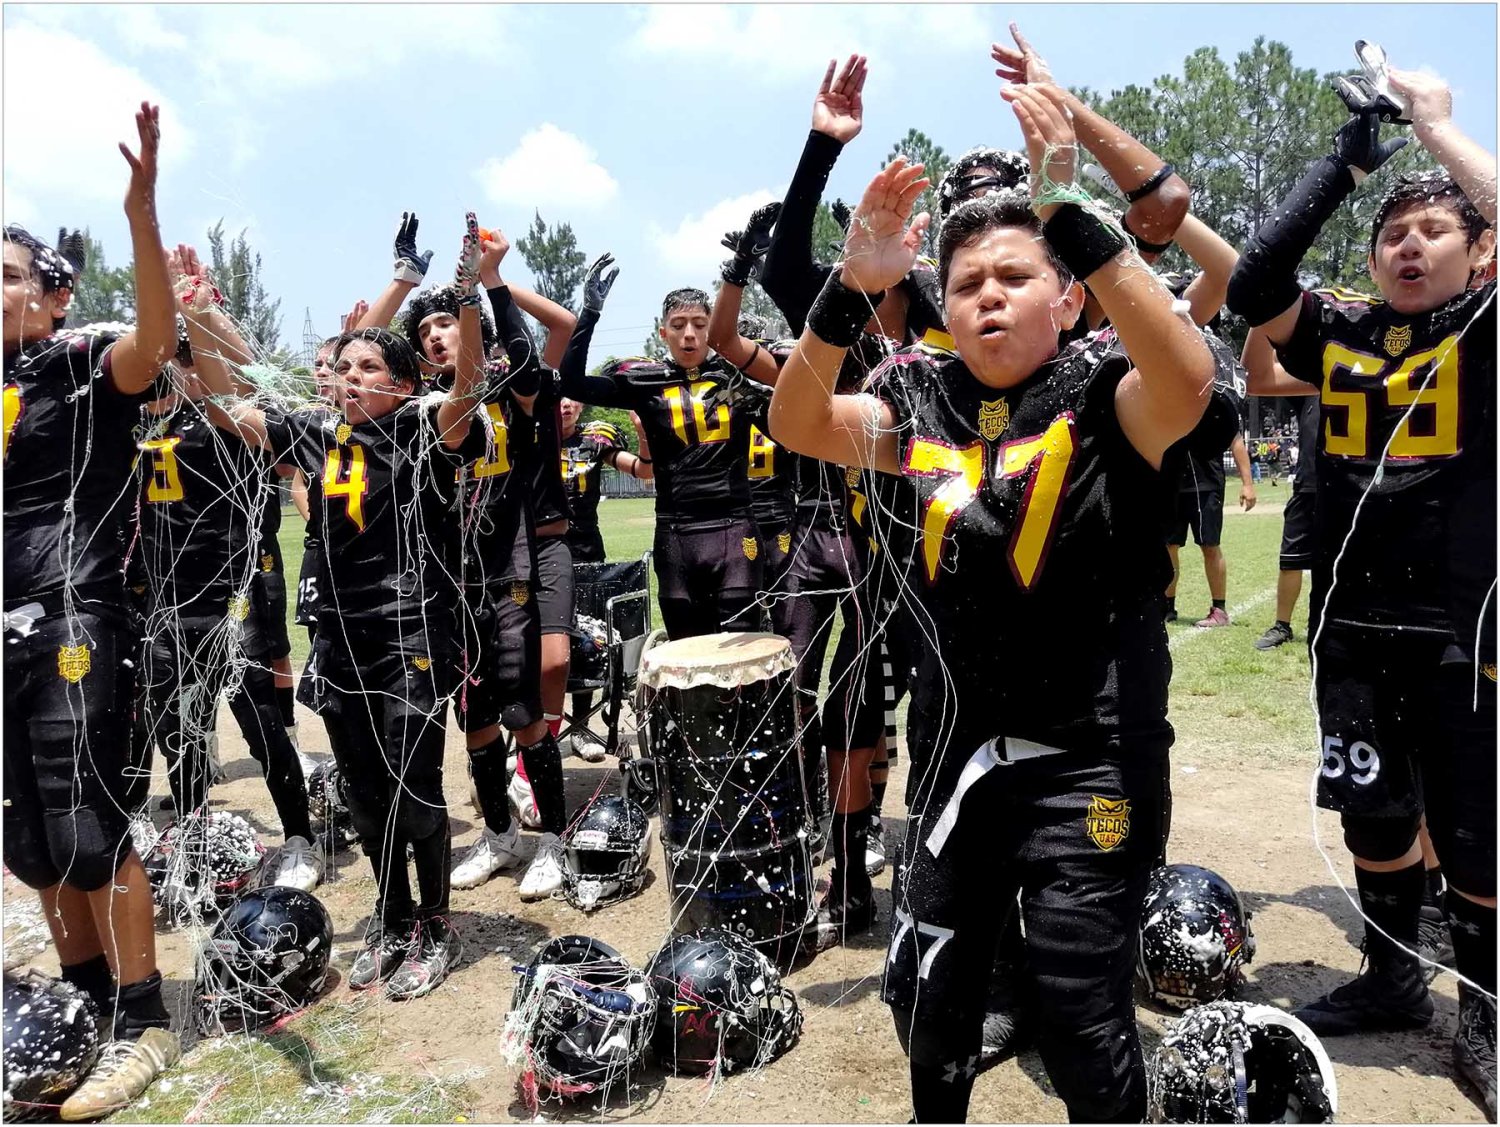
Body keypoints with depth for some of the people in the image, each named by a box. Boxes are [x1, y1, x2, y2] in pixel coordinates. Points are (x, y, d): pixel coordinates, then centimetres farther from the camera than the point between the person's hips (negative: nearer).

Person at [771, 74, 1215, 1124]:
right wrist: (855, 283, -25)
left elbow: (1188, 378, -30)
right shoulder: (924, 401, 2)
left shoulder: (1103, 392, -8)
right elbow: (797, 424, -11)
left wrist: (1073, 212, -34)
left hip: (1088, 757, -4)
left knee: (1082, 1021, 5)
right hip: (956, 747, 4)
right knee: (925, 990, 18)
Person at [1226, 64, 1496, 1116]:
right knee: (1374, 813, 16)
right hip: (1352, 624, 3)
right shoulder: (1341, 332, 5)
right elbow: (1253, 288, -11)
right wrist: (1344, 164, -8)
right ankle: (1393, 978, 38)